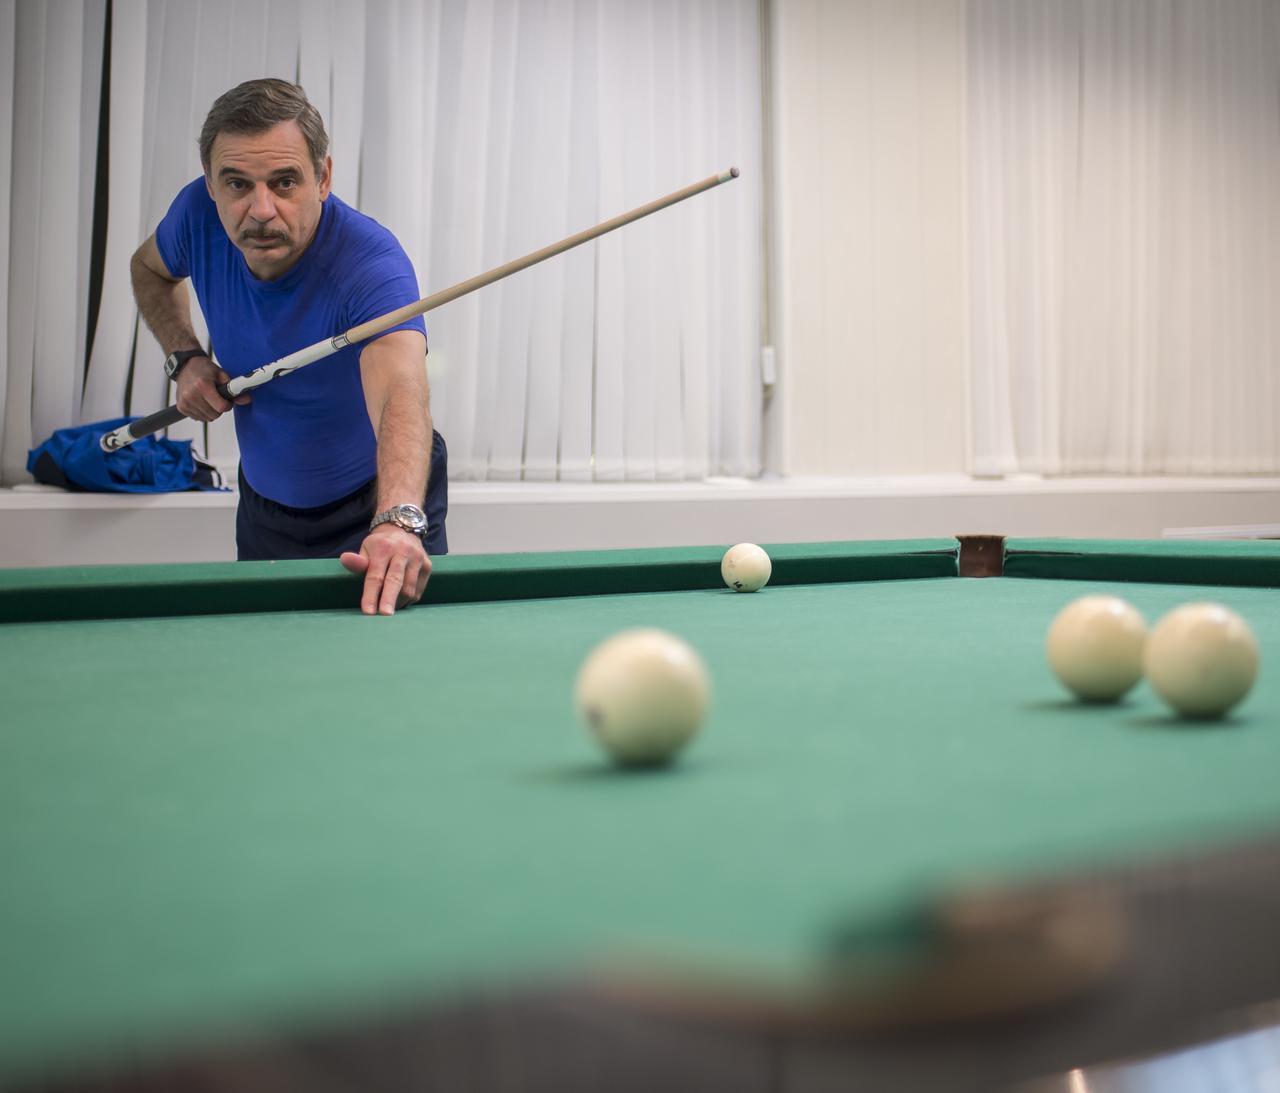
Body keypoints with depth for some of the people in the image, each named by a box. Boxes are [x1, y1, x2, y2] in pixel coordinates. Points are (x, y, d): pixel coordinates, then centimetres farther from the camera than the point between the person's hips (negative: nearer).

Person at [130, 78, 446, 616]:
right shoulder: (200, 214, -17)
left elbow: (401, 397, -52)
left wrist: (398, 522, -71)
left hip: (370, 505, -5)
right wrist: (186, 359, -10)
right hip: (264, 505, 5)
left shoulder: (371, 263, -34)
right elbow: (149, 268, 9)